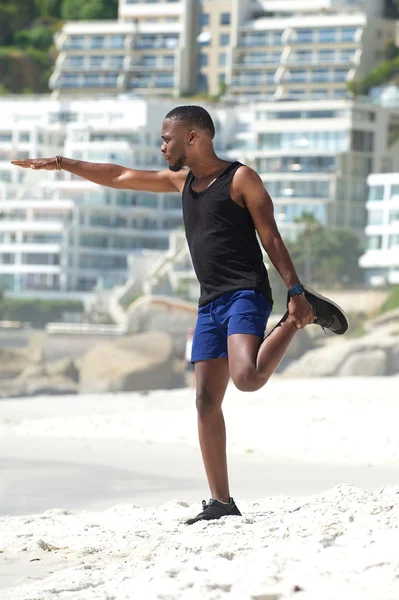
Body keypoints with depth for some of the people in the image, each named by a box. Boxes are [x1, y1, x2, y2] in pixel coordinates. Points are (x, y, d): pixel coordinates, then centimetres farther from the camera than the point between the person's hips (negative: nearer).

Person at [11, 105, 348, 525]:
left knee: (247, 378, -29)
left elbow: (271, 239, -6)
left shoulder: (240, 178, -2)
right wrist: (62, 164, 26)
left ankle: (302, 315, -3)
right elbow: (121, 177, 27)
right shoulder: (183, 181, 19)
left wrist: (295, 292, -14)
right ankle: (220, 503, 2)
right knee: (206, 399, -1)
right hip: (210, 302, 7)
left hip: (246, 295, -7)